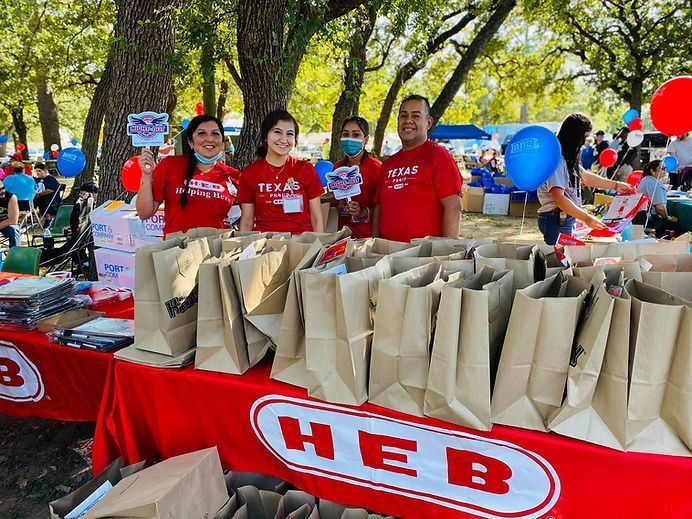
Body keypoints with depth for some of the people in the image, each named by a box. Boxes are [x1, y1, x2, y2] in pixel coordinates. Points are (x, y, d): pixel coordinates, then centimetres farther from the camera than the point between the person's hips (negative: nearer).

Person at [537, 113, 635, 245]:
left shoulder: (568, 159, 15)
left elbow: (585, 176, 31)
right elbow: (559, 198, -26)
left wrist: (616, 185, 33)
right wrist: (586, 218, -26)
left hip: (567, 218, 10)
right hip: (556, 219, -10)